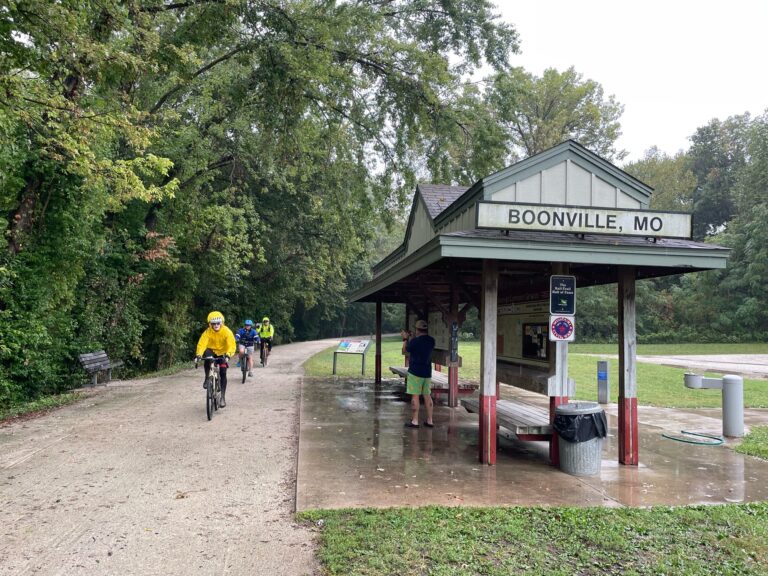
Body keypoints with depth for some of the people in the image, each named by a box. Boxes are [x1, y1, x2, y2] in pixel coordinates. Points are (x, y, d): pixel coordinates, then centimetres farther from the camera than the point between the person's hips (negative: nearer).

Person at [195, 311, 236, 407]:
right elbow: (202, 343, -29)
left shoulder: (227, 331, -22)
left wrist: (228, 355, -47)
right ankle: (207, 378, -19)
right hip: (212, 351, 0)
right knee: (207, 353, -35)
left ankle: (222, 397, 0)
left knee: (223, 373, -11)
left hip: (222, 353, 0)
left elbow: (231, 345, -29)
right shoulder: (207, 332, -20)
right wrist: (198, 354, -47)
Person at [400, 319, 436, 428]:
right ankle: (429, 421, 16)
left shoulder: (415, 341, -16)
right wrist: (410, 338, 24)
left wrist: (405, 339, 12)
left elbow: (404, 350, -1)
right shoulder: (431, 340, 2)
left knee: (415, 395, -1)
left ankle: (414, 421, 1)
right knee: (427, 396, 12)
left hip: (415, 372, -6)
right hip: (427, 372, 6)